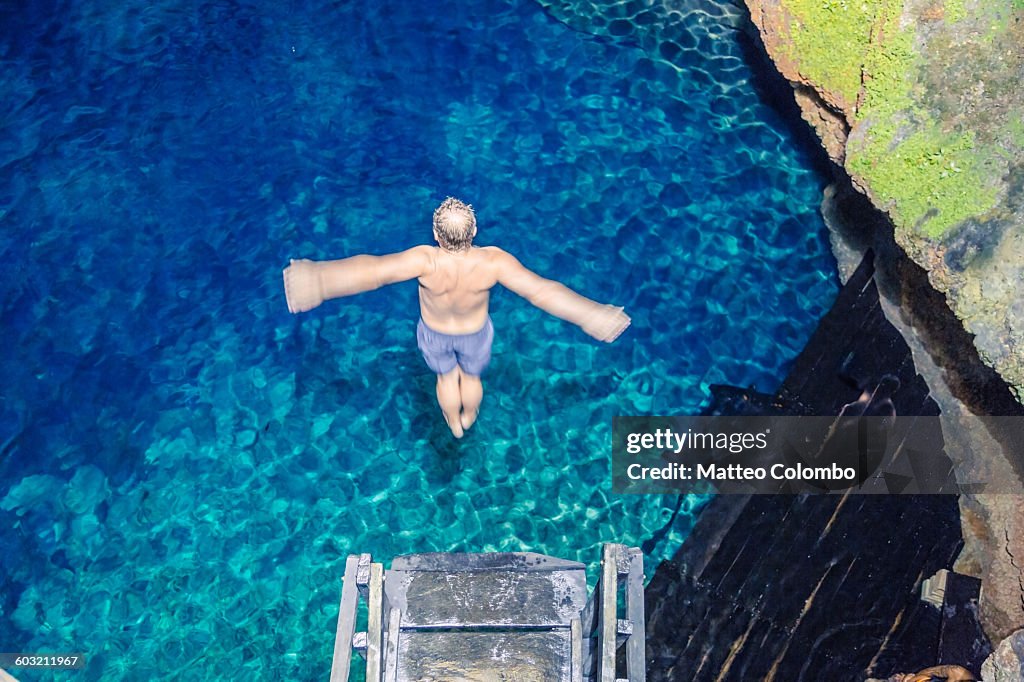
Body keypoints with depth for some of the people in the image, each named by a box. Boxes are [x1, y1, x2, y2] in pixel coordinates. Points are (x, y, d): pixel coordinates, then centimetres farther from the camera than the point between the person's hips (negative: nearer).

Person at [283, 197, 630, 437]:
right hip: (474, 333, 1)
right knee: (472, 375, 34)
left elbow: (372, 270, -55)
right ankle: (469, 416, 65)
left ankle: (454, 423, 61)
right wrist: (593, 317, -42)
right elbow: (541, 290, -44)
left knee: (447, 375, 33)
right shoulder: (492, 262, -41)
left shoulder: (427, 260, -44)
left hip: (434, 333, 0)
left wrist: (315, 280, -62)